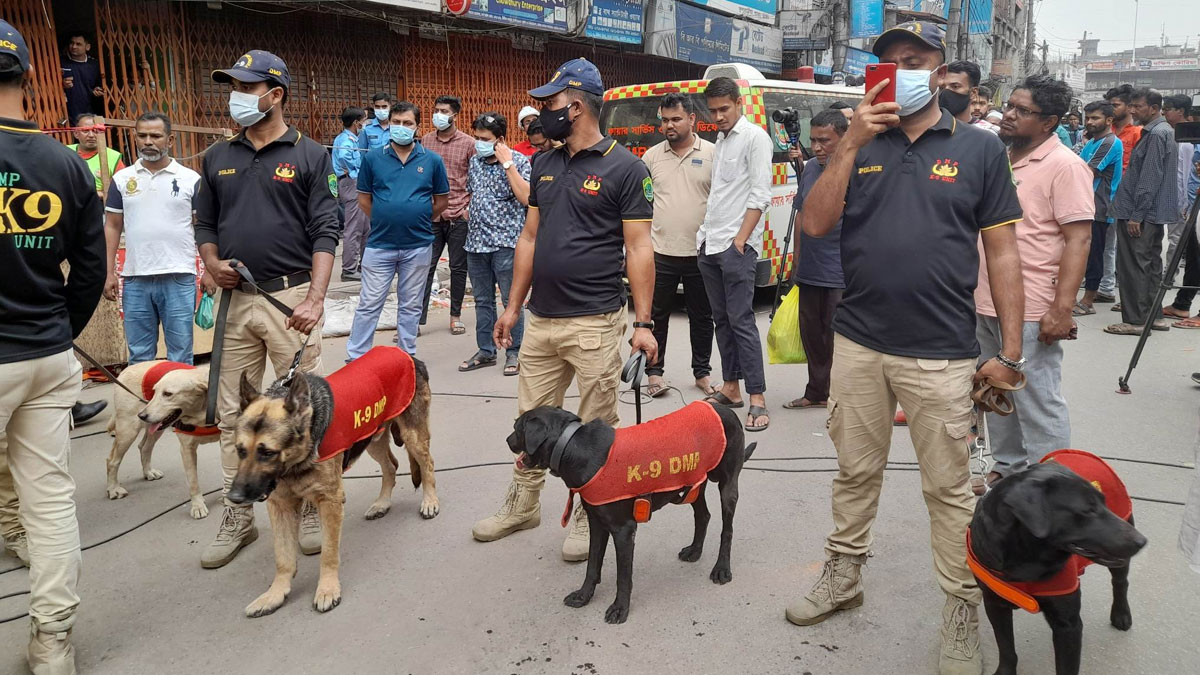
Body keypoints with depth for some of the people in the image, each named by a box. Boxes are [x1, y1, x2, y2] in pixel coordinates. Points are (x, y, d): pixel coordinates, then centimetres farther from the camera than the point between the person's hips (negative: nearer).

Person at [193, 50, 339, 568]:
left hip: (291, 297, -4)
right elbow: (204, 223, 20)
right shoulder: (218, 158, 14)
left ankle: (310, 510, 16)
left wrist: (315, 297, -16)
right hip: (235, 299, 5)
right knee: (232, 413, 8)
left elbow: (325, 232, -5)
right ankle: (237, 517, 21)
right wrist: (212, 263, -2)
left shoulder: (310, 156, 1)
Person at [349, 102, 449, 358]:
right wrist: (383, 222, 6)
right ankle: (355, 358, 12)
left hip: (418, 245, 0)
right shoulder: (373, 158, 0)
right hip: (379, 244, 0)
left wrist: (418, 221, 7)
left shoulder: (432, 160, 0)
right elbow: (364, 199, 8)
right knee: (368, 305, 3)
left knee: (410, 307, 12)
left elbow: (442, 200, 8)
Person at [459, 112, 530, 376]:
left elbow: (526, 198, -19)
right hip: (476, 241, 6)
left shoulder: (518, 160, -5)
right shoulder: (475, 161, 12)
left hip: (506, 241, -6)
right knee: (483, 300, 13)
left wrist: (507, 164, -18)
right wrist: (466, 210, 13)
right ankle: (486, 351, 23)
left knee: (511, 300, 0)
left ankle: (514, 353, 11)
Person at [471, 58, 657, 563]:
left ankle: (589, 517, 21)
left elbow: (638, 248, -9)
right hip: (540, 318, 7)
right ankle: (523, 505, 32)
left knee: (597, 427, 5)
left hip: (595, 322, -6)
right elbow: (530, 238, 16)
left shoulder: (624, 167, -6)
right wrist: (513, 306, 13)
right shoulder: (545, 165, 13)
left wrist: (643, 322, -14)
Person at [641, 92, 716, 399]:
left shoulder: (711, 154, 0)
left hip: (700, 252, -1)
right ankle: (654, 372, 19)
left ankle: (702, 372, 24)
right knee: (656, 314, 7)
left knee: (702, 316, 10)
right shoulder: (652, 156, 6)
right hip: (660, 251, 1)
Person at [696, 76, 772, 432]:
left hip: (736, 246, -8)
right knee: (722, 319, 10)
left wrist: (739, 239, -17)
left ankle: (757, 400, -8)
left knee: (741, 320, -11)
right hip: (709, 243, 8)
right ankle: (731, 388, 18)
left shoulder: (754, 137, -5)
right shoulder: (720, 140, 19)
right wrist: (706, 232, 13)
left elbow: (759, 195, -12)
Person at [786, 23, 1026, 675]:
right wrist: (852, 144, -12)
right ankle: (843, 577, 33)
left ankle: (963, 611, 22)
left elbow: (1002, 253, 1)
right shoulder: (858, 145, 8)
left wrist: (1010, 353, -3)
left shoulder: (980, 148, 3)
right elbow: (815, 224, -4)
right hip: (856, 345, 3)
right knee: (855, 472, 16)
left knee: (949, 488, 7)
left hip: (940, 353, -2)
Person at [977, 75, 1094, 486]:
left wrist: (1062, 308, -22)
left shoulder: (1064, 166, -10)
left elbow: (1078, 239, -15)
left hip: (1031, 312, -8)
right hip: (984, 305, 8)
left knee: (1038, 403, 0)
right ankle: (1008, 468, 32)